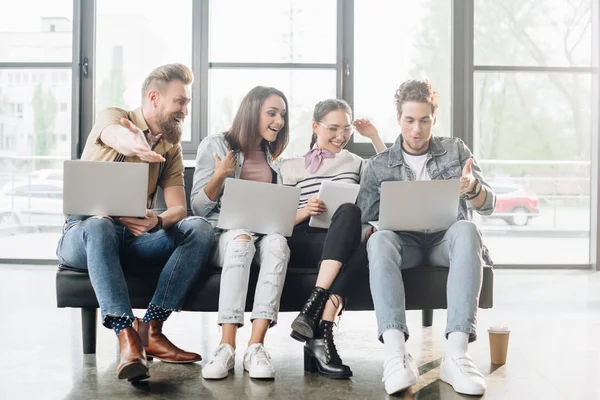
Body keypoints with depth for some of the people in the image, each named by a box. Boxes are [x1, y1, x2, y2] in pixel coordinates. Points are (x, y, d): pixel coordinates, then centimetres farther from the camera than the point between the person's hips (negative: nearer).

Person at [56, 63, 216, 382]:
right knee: (99, 225, -39)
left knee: (199, 228, -20)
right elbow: (118, 137, -30)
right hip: (84, 235, -4)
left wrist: (157, 221, -26)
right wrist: (133, 142, -57)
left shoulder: (171, 147, 12)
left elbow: (178, 208, 0)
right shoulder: (113, 117, -2)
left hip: (135, 239, 4)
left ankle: (150, 329, -26)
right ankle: (127, 337, -44)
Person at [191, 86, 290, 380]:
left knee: (277, 243, -35)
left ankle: (256, 347, -41)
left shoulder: (275, 155, 22)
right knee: (242, 240, -40)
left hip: (266, 231, 3)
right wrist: (220, 174, -12)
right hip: (223, 232, -3)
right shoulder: (215, 145, 7)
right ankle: (227, 347, -41)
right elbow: (198, 208, 3)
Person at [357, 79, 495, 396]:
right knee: (380, 240, -36)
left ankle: (456, 354, -44)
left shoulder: (456, 150, 13)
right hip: (404, 242, 0)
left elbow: (488, 205, 6)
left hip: (446, 239, 0)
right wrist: (369, 232, -18)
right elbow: (363, 220, 8)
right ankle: (396, 354, -49)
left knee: (466, 229, -36)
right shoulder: (378, 166, 12)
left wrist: (471, 188, -19)